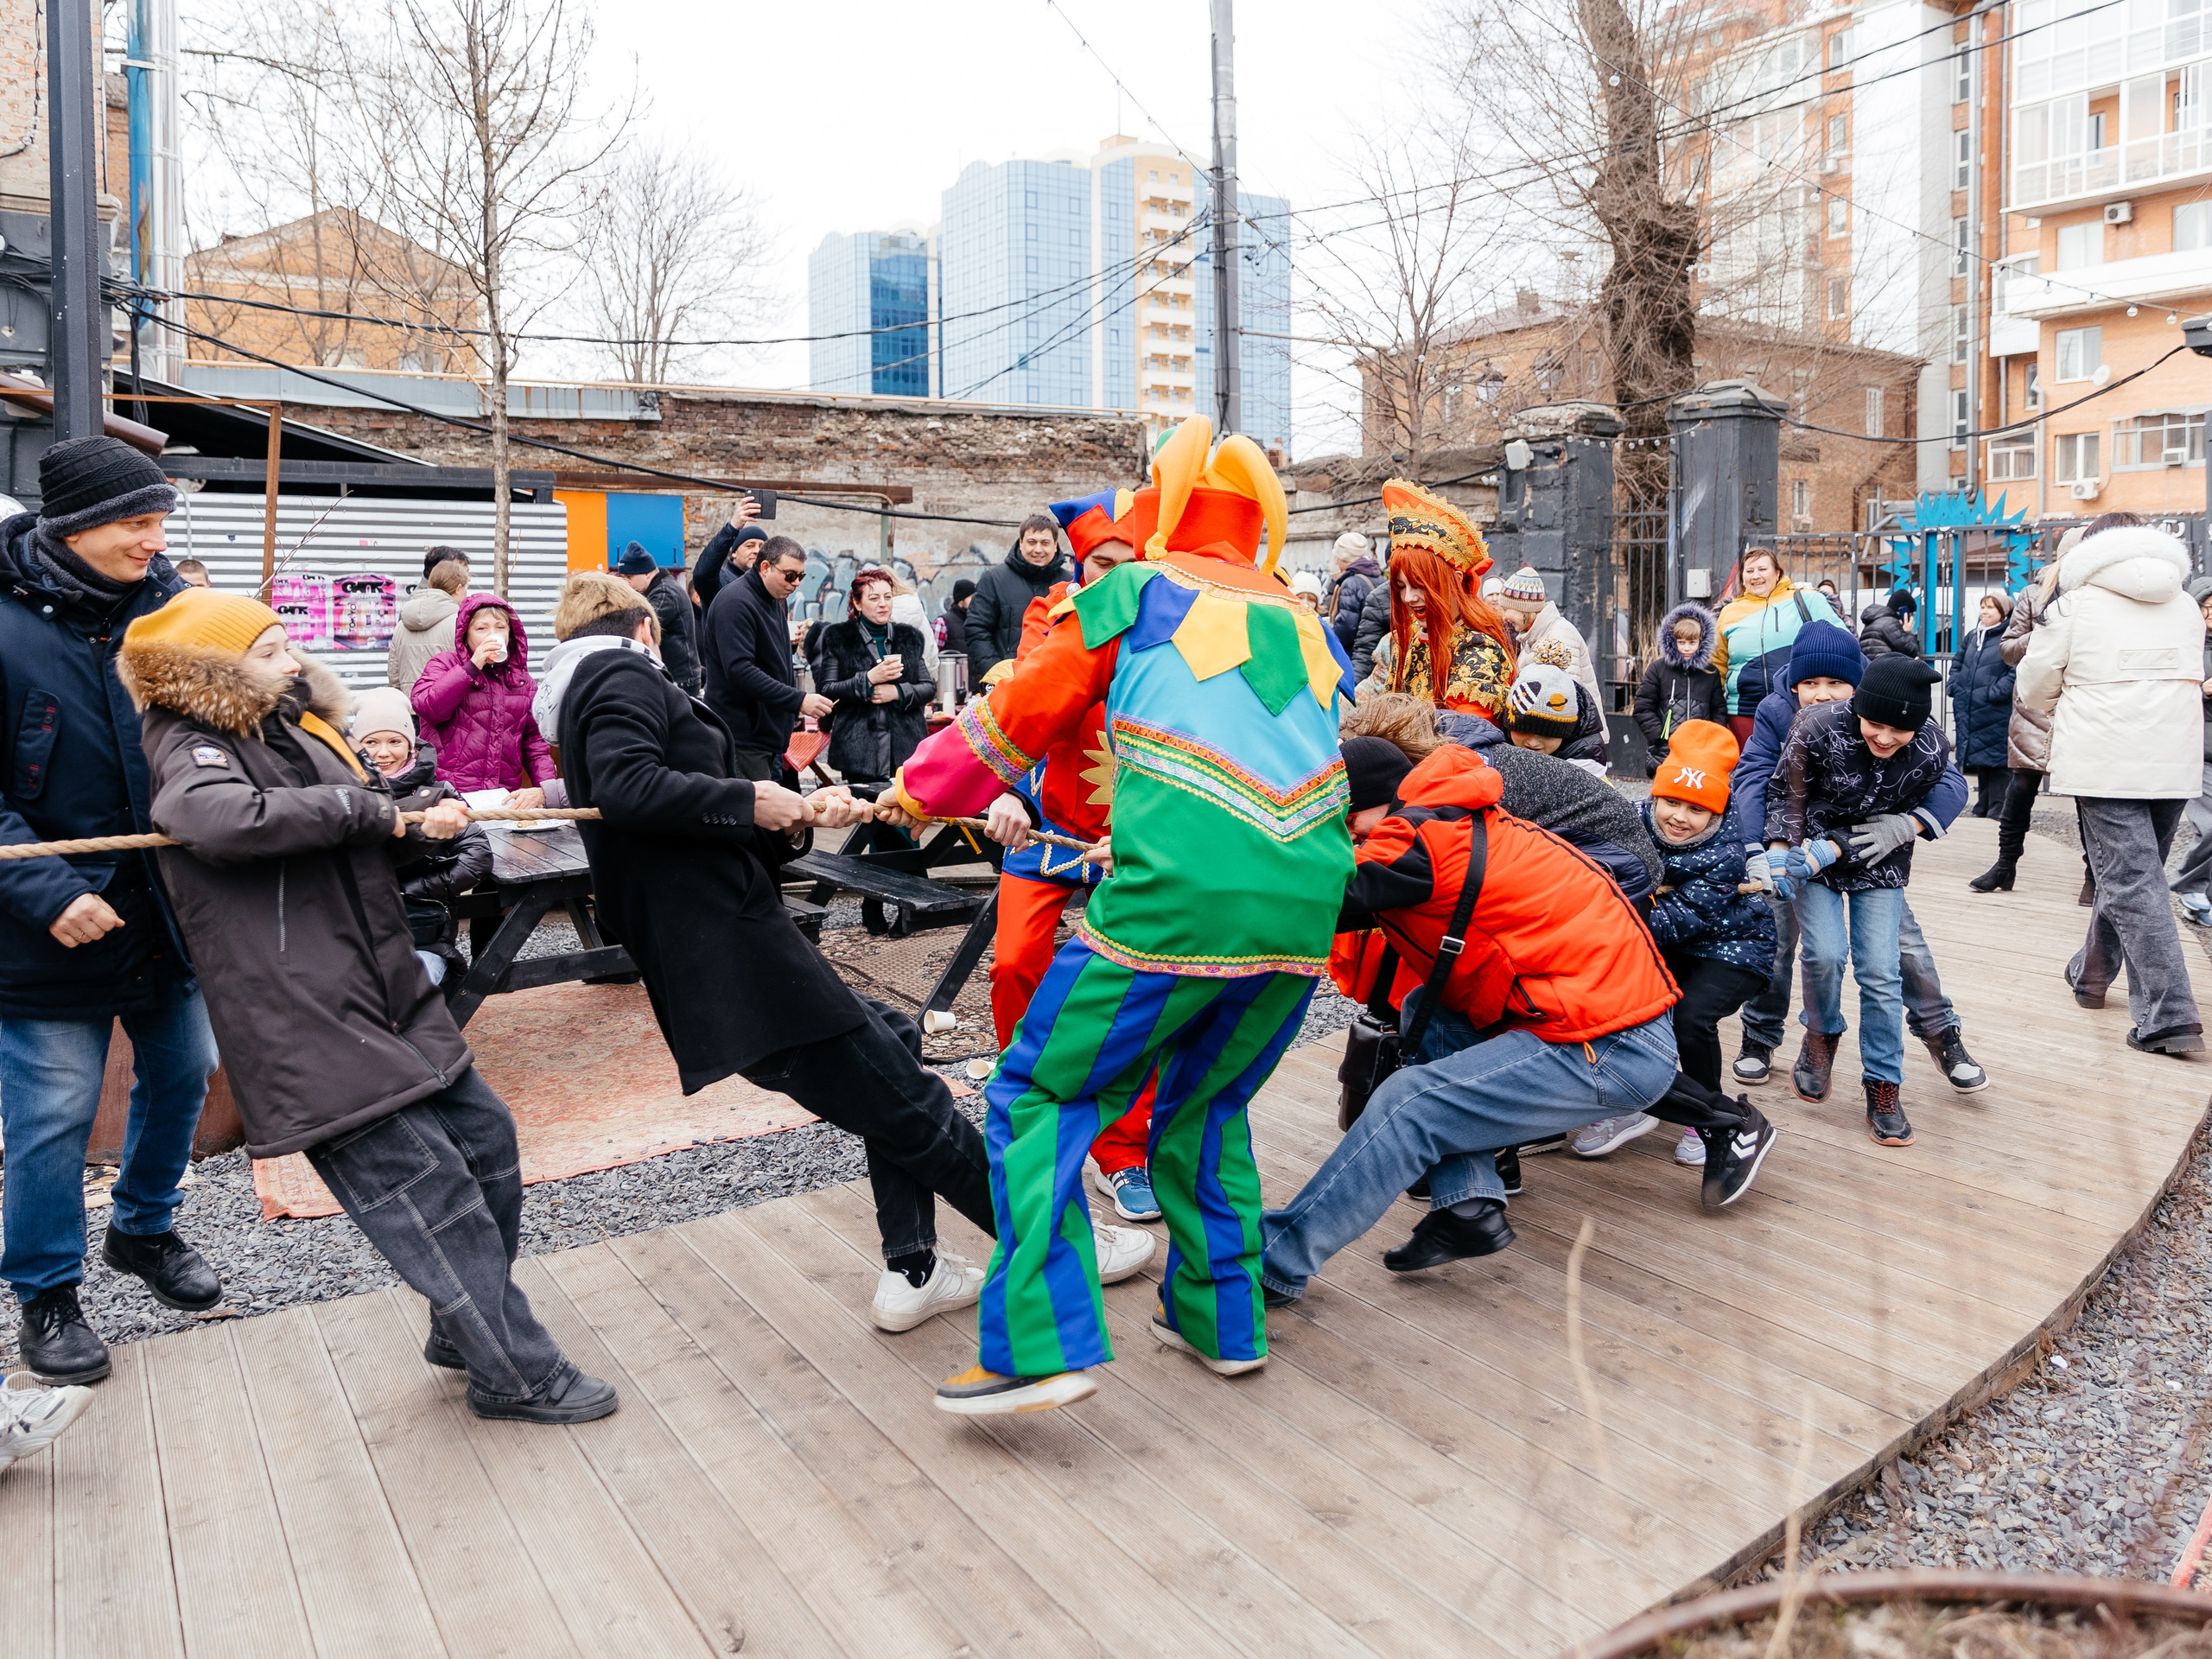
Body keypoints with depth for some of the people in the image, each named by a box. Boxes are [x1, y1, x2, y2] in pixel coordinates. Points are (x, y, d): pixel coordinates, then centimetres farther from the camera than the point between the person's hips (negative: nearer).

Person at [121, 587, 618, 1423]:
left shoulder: (288, 731, 16)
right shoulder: (190, 750, -8)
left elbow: (365, 855, 22)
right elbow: (224, 816, -33)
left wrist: (420, 827, -1)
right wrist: (361, 806, -21)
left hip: (391, 996, 9)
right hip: (308, 1023, -9)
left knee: (486, 1140, 13)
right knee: (430, 1190, -7)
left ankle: (466, 1330, 31)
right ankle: (518, 1375, 6)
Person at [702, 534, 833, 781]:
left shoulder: (777, 601, 15)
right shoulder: (736, 602, -15)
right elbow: (739, 670, -26)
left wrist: (794, 714, 16)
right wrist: (799, 700, -27)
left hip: (769, 736, 9)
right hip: (742, 739, -9)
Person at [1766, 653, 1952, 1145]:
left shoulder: (1932, 750, -21)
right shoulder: (1819, 728, -27)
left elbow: (1909, 816, -11)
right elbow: (1786, 792, -11)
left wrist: (1834, 848, -22)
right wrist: (1778, 850, -23)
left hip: (1879, 865, 1)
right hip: (1814, 857, -1)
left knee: (1880, 972, -4)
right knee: (1825, 953, -16)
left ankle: (1883, 1085, 10)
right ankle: (1822, 1035, 15)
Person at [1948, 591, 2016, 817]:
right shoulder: (1972, 636, 17)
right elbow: (1957, 664, 26)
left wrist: (1994, 692, -20)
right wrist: (1954, 687, 11)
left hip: (1996, 712, -7)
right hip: (1969, 711, 7)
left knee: (1994, 759, -6)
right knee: (1979, 763, 14)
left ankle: (1996, 812, -2)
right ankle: (1982, 809, 22)